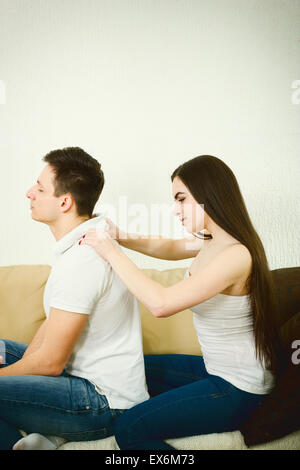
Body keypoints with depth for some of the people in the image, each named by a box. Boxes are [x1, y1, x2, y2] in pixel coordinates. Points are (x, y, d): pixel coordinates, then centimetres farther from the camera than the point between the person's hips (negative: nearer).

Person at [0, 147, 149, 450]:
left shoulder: (80, 260, -27)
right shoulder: (91, 239, 5)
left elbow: (50, 362, -20)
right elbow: (52, 322, 10)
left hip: (105, 404, -10)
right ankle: (48, 434, 7)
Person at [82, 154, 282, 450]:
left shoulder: (236, 255, -29)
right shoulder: (214, 243, -1)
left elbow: (161, 304, -34)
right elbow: (169, 248, 14)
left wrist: (111, 252, -25)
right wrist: (120, 237, -3)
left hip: (238, 389, -9)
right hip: (215, 369, 9)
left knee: (129, 429, -12)